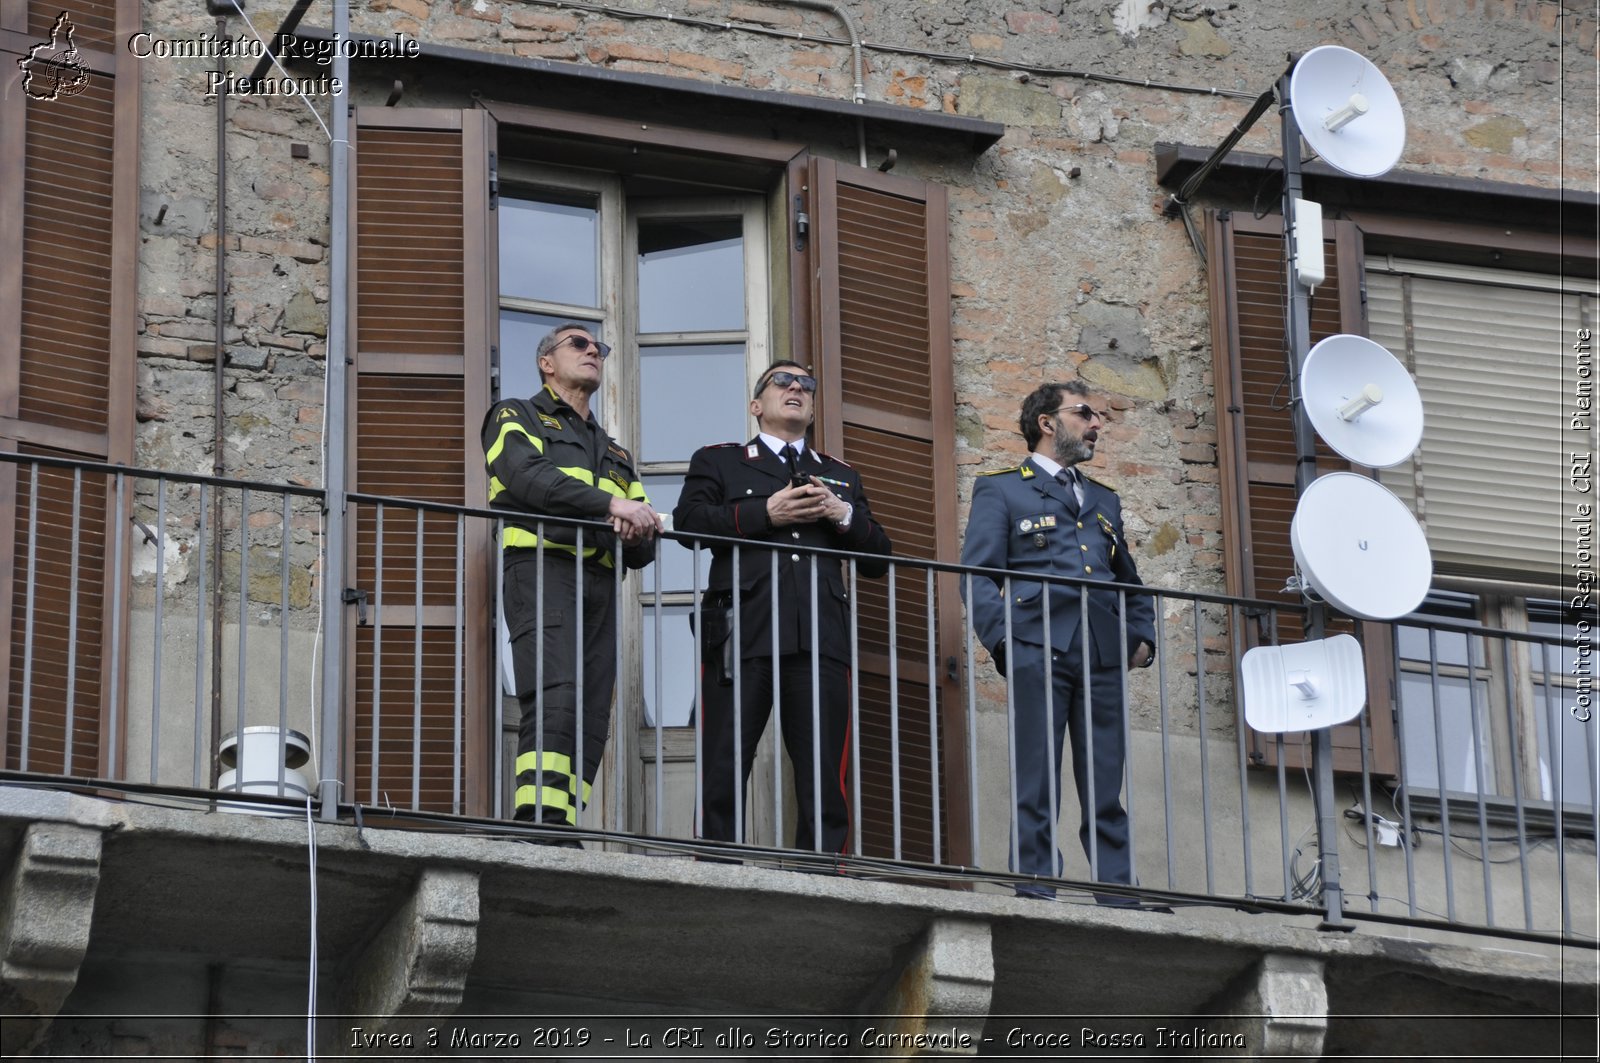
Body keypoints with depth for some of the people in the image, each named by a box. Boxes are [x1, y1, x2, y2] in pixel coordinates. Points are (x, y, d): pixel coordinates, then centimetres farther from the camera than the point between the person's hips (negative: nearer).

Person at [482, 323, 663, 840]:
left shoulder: (613, 452, 33)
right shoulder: (516, 416, 15)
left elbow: (643, 550, 23)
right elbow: (526, 475, -8)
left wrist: (638, 527, -2)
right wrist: (610, 503, -14)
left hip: (600, 584, 7)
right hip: (543, 569, -6)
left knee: (591, 721, -5)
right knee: (554, 704, -23)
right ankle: (542, 829, -32)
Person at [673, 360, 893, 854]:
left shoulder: (841, 476, 29)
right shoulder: (718, 461, 20)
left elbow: (878, 558, 22)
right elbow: (688, 521, 1)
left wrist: (844, 515, 3)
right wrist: (766, 513, -6)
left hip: (820, 640, 3)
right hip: (741, 635, -2)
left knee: (826, 783, -5)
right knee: (721, 775, -7)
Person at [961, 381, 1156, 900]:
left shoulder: (1104, 500, 27)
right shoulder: (1000, 490, 11)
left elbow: (1130, 581, 29)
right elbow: (979, 576, 2)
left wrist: (1143, 637, 11)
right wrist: (1003, 641, -12)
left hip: (1104, 659, 4)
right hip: (1038, 654, -4)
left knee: (1106, 791, 1)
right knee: (1035, 786, -6)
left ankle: (1120, 900, -2)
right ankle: (1035, 895, -6)